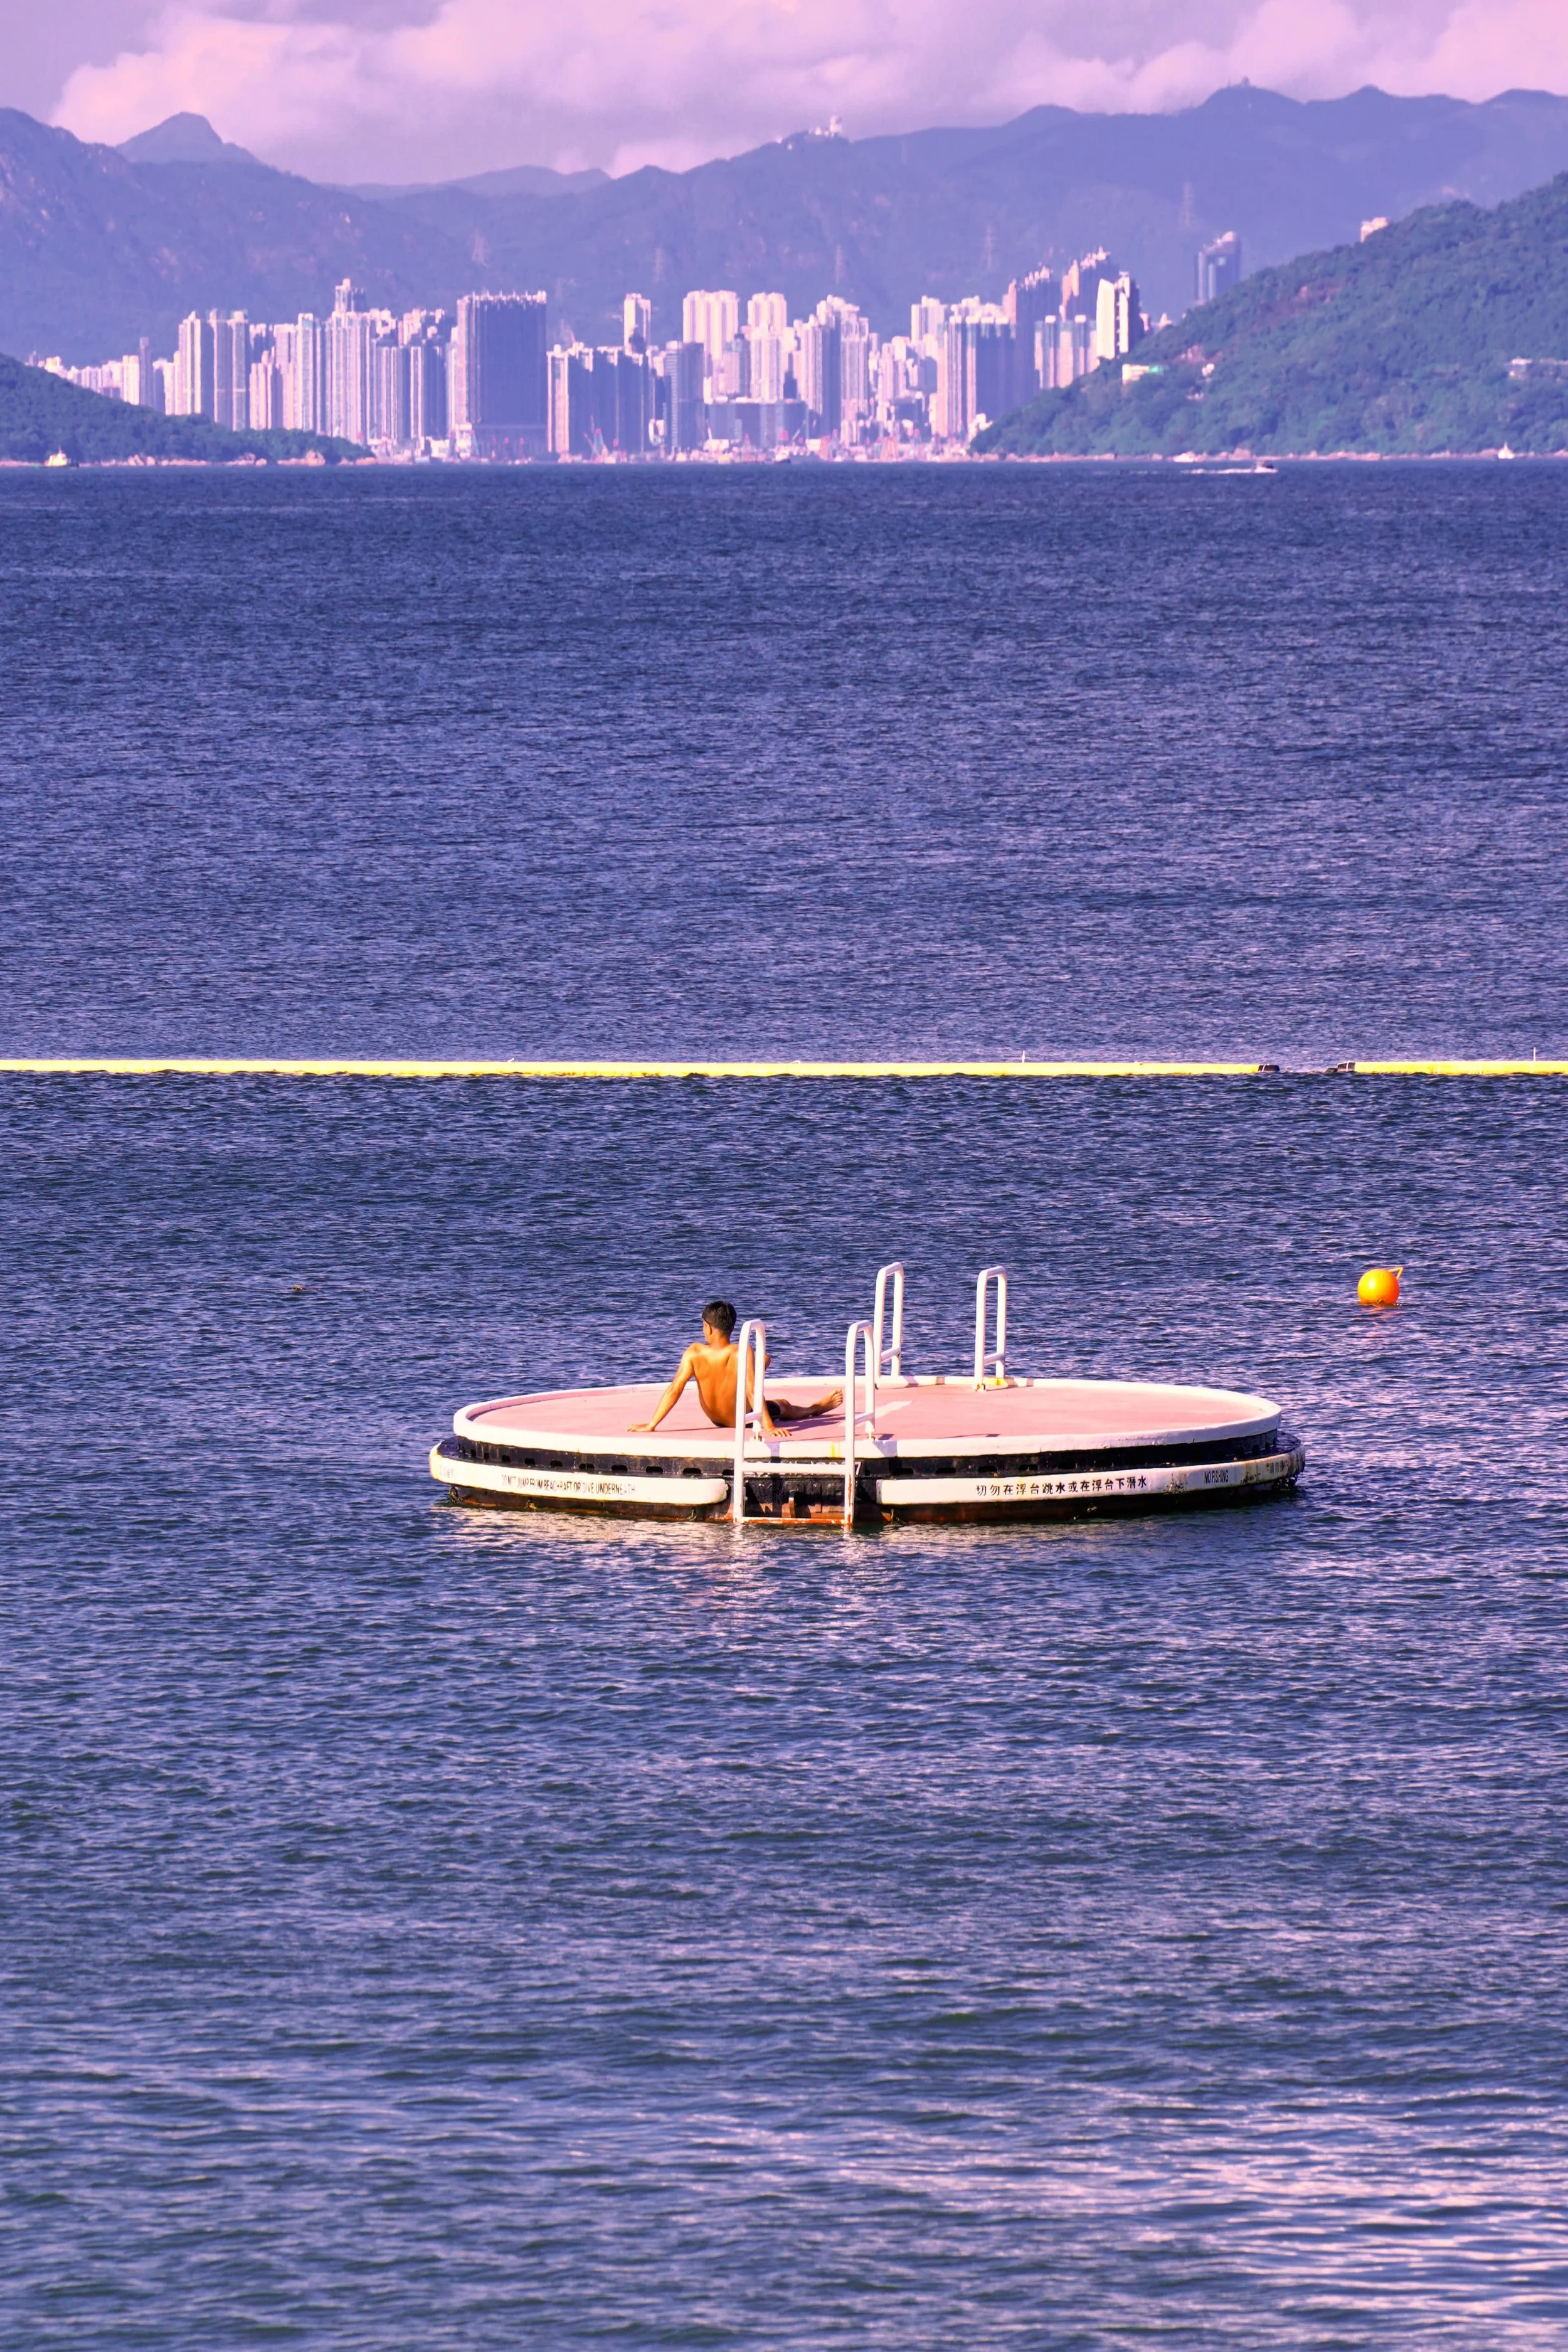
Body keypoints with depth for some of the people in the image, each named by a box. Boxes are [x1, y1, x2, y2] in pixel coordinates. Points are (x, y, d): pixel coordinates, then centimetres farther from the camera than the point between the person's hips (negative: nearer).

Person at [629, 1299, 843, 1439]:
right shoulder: (741, 1353, -34)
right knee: (784, 1405, 30)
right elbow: (752, 1391, -39)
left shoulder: (695, 1353, -27)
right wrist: (768, 1426, -41)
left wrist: (651, 1425, -28)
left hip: (715, 1418, 4)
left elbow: (675, 1390, -29)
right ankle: (816, 1408, 62)